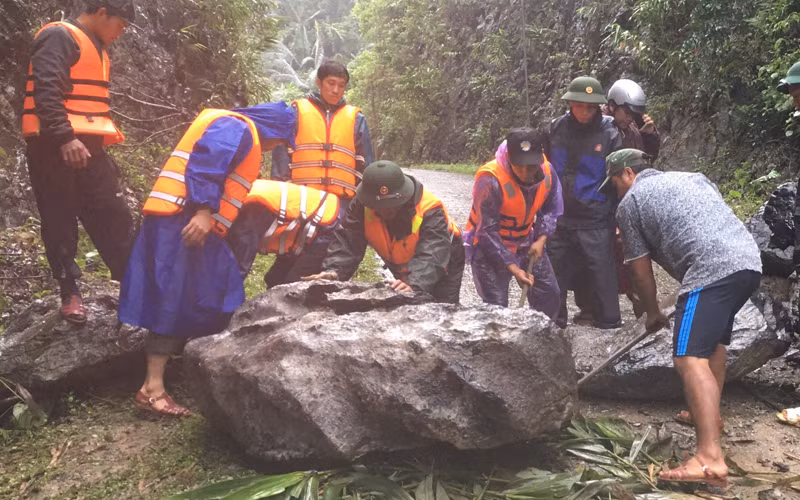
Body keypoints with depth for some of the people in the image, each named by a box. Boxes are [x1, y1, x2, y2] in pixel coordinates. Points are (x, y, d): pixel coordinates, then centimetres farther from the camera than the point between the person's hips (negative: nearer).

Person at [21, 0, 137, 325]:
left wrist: (99, 141, 26)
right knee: (60, 223, 0)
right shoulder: (59, 37, -8)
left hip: (87, 147, 9)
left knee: (114, 218, 4)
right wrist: (64, 137, -26)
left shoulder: (95, 50, 22)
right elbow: (46, 91, -19)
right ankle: (69, 292, 8)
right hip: (55, 148, -8)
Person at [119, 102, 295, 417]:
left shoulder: (240, 134, 27)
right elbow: (206, 162, -22)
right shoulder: (237, 128, -5)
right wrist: (203, 211, -29)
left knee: (202, 300, 13)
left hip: (196, 225, 11)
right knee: (176, 302, -13)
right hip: (184, 222, -11)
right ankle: (152, 389, -12)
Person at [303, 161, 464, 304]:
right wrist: (334, 270, -50)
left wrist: (415, 286, -67)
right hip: (403, 272, 4)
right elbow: (347, 241, -30)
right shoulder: (362, 205, -25)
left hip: (443, 270, -4)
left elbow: (431, 257, -48)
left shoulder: (430, 211, -37)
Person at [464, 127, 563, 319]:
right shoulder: (490, 180, -31)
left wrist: (541, 240, -13)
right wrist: (513, 268, -26)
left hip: (526, 244, 6)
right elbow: (487, 232, -26)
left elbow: (550, 209, 4)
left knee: (550, 297, 11)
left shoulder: (547, 171, -13)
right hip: (489, 248, -6)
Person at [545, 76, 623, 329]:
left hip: (595, 222, -4)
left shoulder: (609, 133, -7)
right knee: (555, 277, 14)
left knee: (602, 277, 1)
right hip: (558, 219, 4)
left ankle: (609, 325, 16)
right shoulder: (557, 127, 1)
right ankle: (554, 325, 31)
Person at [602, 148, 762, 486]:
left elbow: (640, 268, 11)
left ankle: (710, 460, -23)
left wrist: (652, 313, 25)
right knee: (714, 339, 27)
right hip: (749, 260, 9)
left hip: (713, 271, -9)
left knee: (690, 358, -14)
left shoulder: (630, 202, 9)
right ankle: (709, 415, 41)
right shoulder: (691, 177, 29)